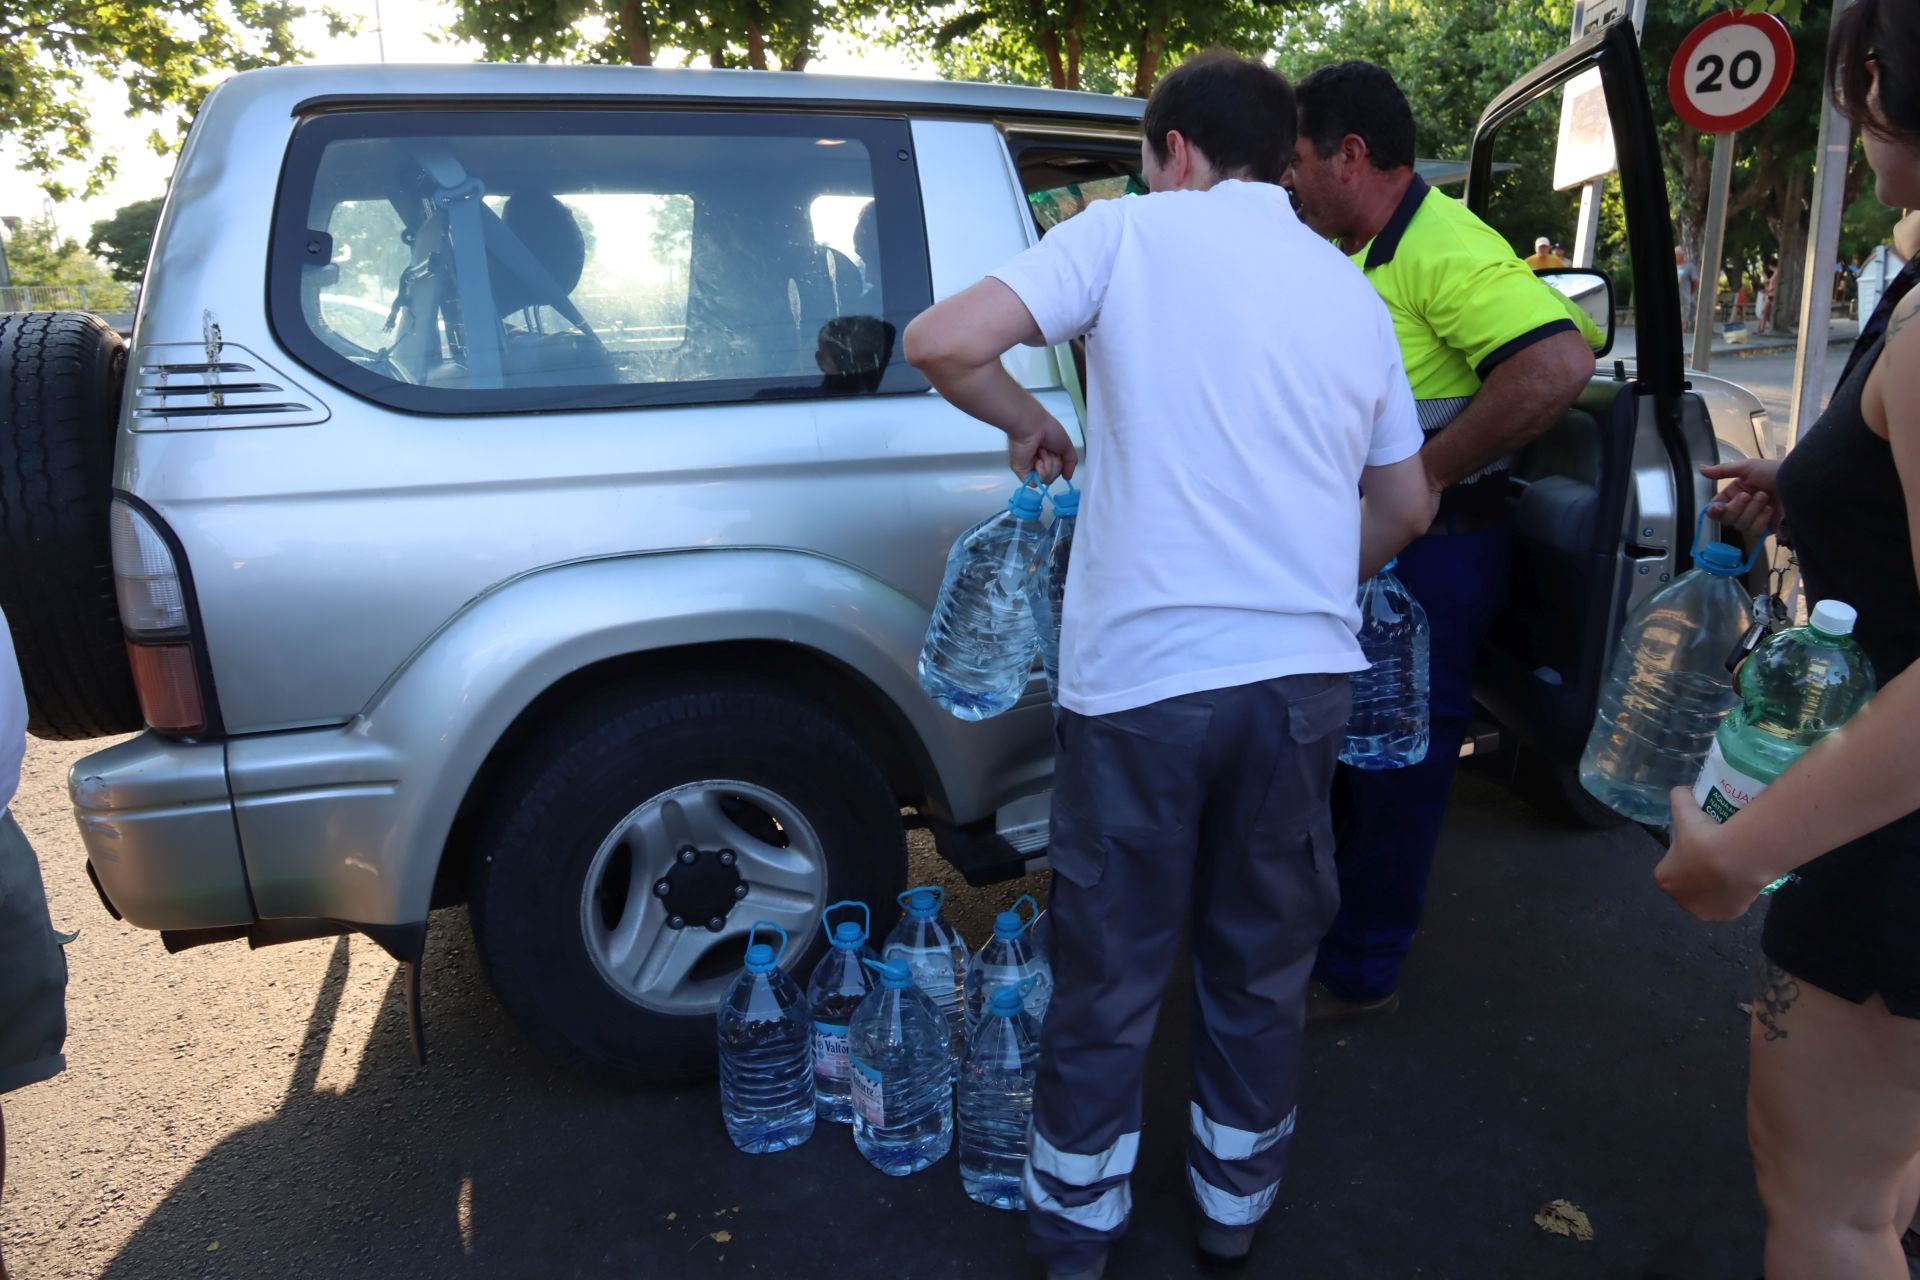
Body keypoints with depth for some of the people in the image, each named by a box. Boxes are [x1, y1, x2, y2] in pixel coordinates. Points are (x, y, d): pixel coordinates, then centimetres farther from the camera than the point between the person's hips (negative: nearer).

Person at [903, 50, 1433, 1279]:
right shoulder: (1354, 293, 14)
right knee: (1263, 966, 21)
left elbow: (944, 343, -12)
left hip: (1141, 673, -4)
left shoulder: (1131, 230, 0)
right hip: (1303, 672, 4)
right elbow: (1406, 506, 20)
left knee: (1112, 974, 13)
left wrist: (1030, 424, 6)